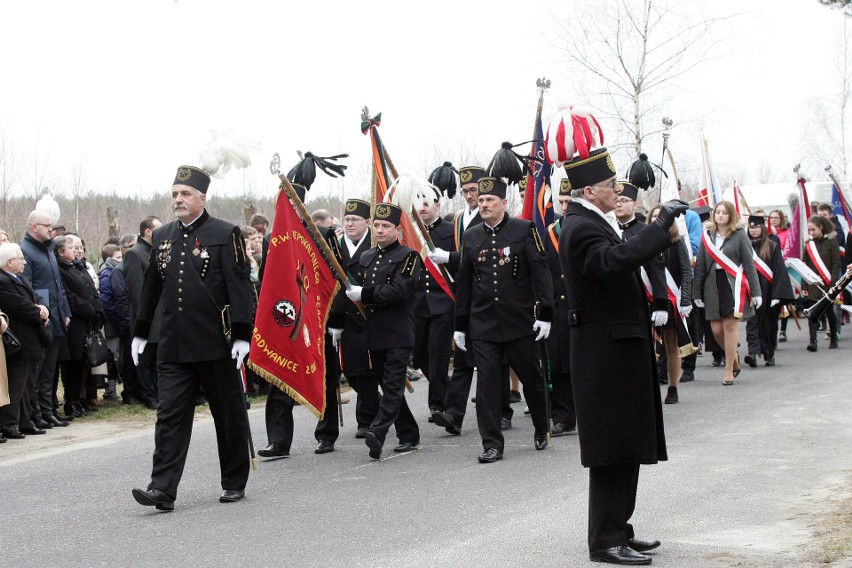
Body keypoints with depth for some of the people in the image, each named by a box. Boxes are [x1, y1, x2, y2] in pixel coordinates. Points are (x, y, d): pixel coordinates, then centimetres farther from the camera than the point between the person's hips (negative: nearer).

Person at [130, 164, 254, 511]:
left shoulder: (225, 234, -5)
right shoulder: (162, 237, 11)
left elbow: (239, 287, -9)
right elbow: (151, 287, 19)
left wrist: (241, 334, -15)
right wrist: (140, 332, 19)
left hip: (216, 347, -4)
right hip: (173, 348, 4)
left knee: (229, 416, 8)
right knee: (170, 416, -3)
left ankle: (235, 484, 21)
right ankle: (163, 489, -6)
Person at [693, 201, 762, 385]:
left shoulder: (739, 235, 0)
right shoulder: (707, 236, 9)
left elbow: (749, 264, -1)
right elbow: (700, 266, 10)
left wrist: (755, 292, -5)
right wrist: (697, 293, 7)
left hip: (733, 285, -3)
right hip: (713, 286, 3)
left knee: (730, 325, -7)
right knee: (716, 329, 1)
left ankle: (729, 370, 3)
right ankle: (734, 357, 28)